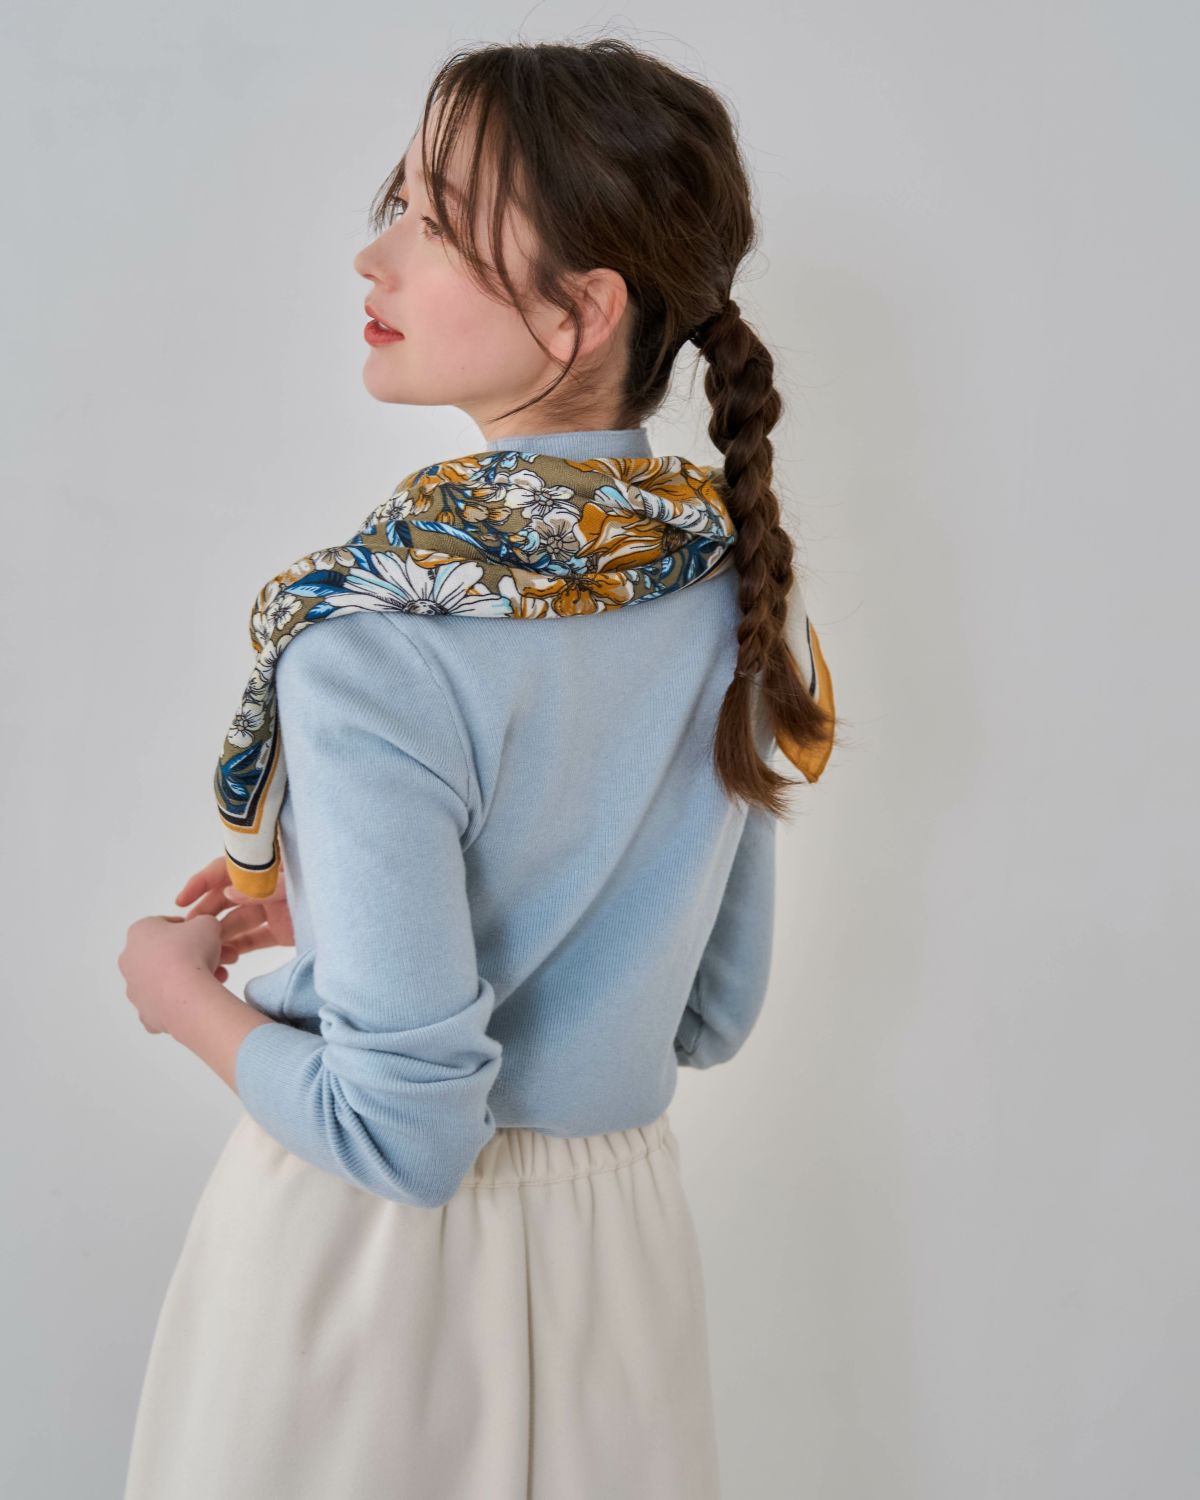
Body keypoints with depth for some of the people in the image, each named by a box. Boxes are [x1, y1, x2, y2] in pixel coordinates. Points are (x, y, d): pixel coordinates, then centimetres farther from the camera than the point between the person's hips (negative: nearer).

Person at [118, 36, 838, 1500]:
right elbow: (711, 1013, 4)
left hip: (377, 1253, -5)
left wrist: (193, 1000, -6)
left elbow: (405, 1133, -24)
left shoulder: (376, 645, -26)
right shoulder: (738, 584, -5)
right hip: (619, 1223, 6)